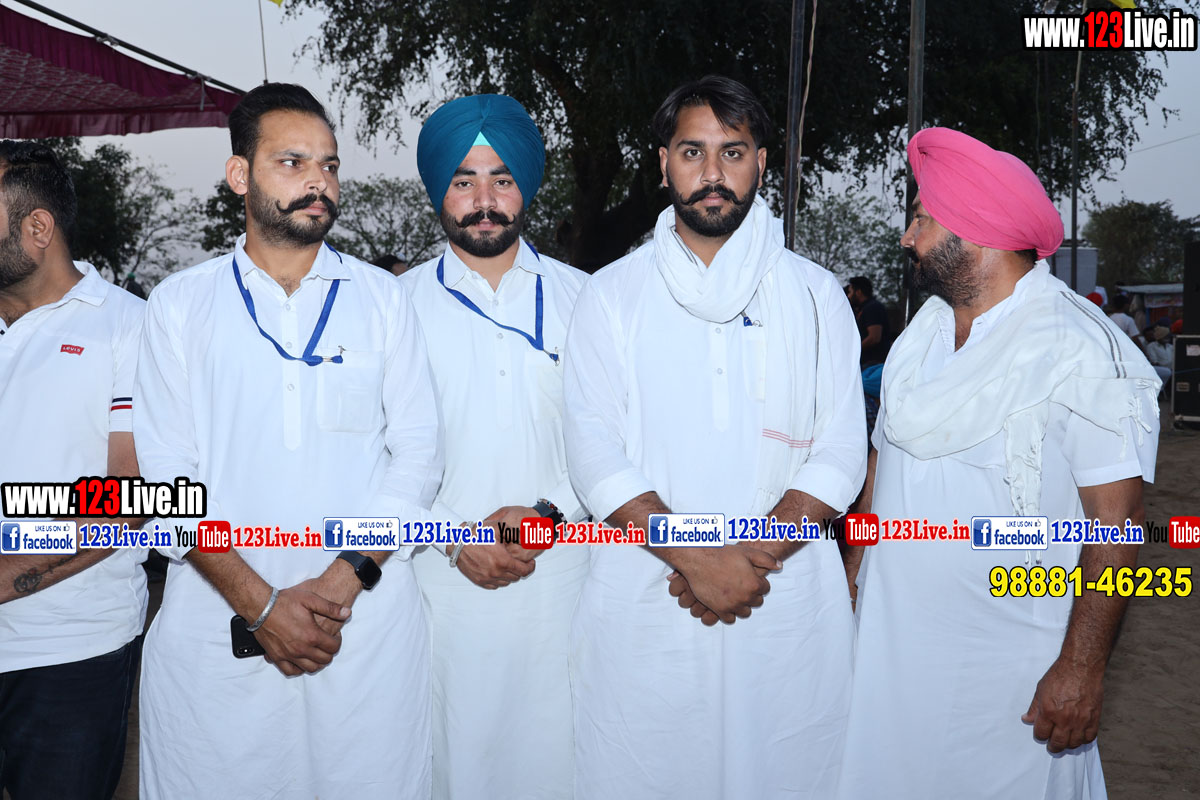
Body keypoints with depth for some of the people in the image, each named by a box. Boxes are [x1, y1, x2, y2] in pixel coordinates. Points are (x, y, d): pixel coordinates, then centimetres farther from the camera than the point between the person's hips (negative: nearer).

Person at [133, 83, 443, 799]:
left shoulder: (383, 297, 7)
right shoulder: (179, 304, 5)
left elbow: (418, 450, 2)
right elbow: (168, 476, 0)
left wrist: (348, 576, -11)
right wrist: (259, 604, -11)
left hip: (368, 626, 1)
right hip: (216, 629, 0)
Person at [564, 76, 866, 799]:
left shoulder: (815, 294, 7)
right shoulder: (612, 294, 5)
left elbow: (841, 453, 1)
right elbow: (595, 455, -3)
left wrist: (753, 554, -13)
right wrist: (697, 557, -14)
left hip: (789, 606, 1)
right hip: (642, 606, 0)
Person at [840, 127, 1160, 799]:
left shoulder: (1085, 352, -14)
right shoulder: (922, 333, 7)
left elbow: (1115, 520, -17)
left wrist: (1082, 667, -19)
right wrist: (851, 584, 10)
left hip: (1010, 668, -6)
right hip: (890, 640, 6)